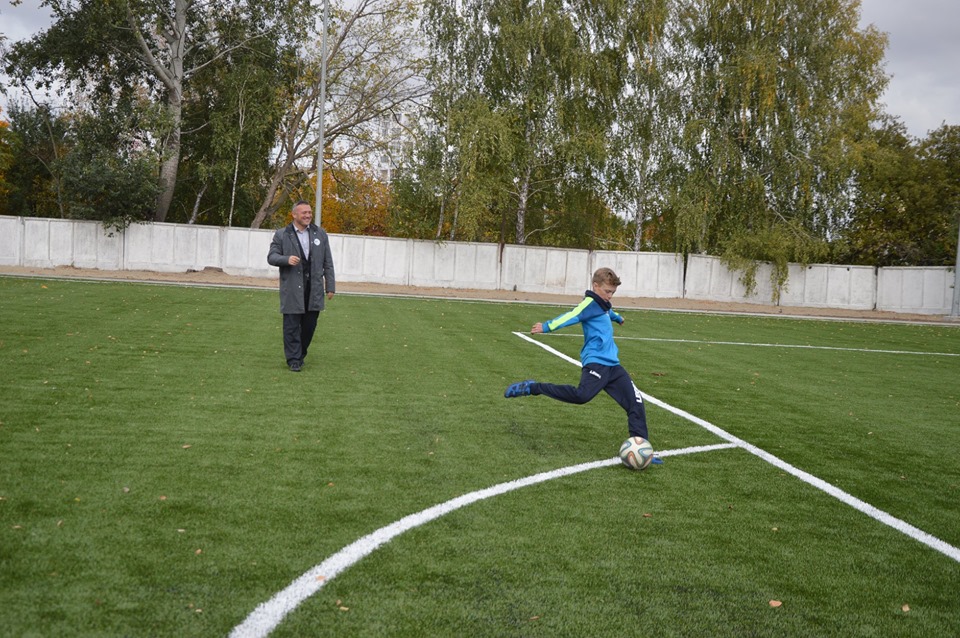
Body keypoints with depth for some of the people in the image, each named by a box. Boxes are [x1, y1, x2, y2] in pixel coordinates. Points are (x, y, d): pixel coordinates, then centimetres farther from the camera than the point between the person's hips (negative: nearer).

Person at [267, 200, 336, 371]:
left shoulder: (320, 234, 10)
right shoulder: (281, 235, 3)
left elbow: (328, 263, 10)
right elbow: (271, 257, 2)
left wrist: (330, 286, 5)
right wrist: (287, 259, -19)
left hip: (314, 288, 3)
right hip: (292, 289, -2)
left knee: (309, 325, 7)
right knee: (292, 325, -1)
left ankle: (300, 354, 25)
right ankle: (294, 359, 7)